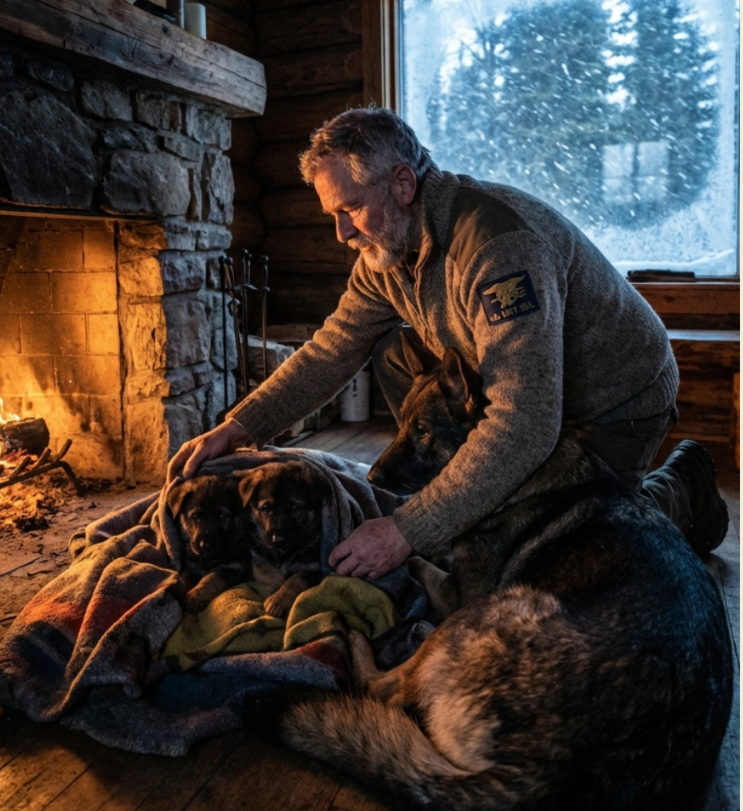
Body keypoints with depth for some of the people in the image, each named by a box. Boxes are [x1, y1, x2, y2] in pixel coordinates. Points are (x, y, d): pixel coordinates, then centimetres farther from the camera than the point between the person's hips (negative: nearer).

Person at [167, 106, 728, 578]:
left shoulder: (500, 242, -36)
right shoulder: (386, 247, -8)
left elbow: (526, 425, -42)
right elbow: (330, 353, -6)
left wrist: (409, 532, -44)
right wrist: (240, 427, -19)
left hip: (614, 401, -7)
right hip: (519, 386, 7)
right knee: (393, 352, -7)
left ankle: (679, 491, 15)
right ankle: (463, 488, 7)